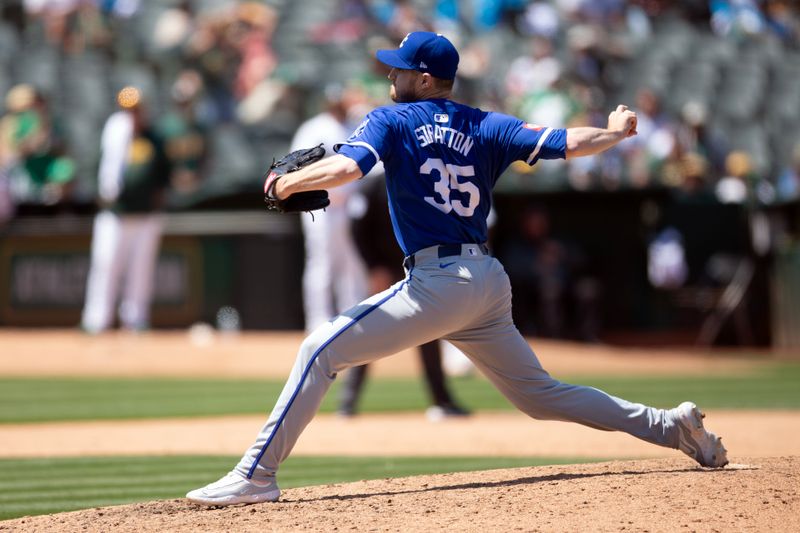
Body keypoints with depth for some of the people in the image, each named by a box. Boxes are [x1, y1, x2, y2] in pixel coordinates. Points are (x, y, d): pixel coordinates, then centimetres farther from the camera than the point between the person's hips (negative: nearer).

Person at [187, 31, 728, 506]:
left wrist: (287, 184, -1)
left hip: (438, 282, -7)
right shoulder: (485, 126, 13)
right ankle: (671, 425, 16)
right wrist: (616, 131, 25)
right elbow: (565, 143, 5)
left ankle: (257, 474, -15)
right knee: (540, 394, 20)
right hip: (490, 281, 7)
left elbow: (347, 166, -17)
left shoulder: (392, 120, 0)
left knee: (322, 351, -6)